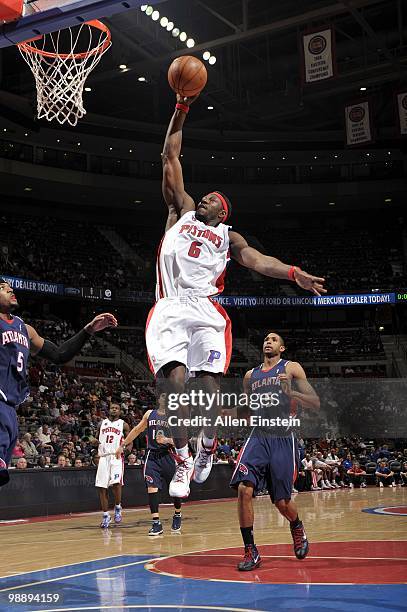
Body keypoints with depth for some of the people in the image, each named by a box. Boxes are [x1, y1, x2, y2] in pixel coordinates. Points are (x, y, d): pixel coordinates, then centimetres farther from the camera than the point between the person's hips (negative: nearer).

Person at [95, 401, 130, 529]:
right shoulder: (102, 423, 15)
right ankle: (106, 516, 12)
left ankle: (118, 508, 4)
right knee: (102, 488, 1)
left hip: (116, 457, -3)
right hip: (103, 457, 3)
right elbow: (96, 439, 21)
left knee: (116, 483, -21)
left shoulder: (123, 425, 6)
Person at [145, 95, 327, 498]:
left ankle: (207, 445, 20)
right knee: (176, 380, -17)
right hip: (170, 307, 0)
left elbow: (254, 258, 3)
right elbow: (170, 158, 22)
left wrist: (293, 272, -15)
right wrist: (181, 110, 18)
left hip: (206, 310, 0)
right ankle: (183, 460, -3)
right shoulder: (182, 212, 24)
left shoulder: (228, 236, 22)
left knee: (210, 385, -9)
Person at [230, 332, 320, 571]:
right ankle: (251, 552, -6)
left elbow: (316, 403, -5)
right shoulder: (250, 375, 17)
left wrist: (290, 392, -20)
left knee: (282, 502, 2)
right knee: (244, 489, -18)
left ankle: (298, 529, 37)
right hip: (258, 437, 3)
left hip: (283, 440, -3)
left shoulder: (291, 368, 3)